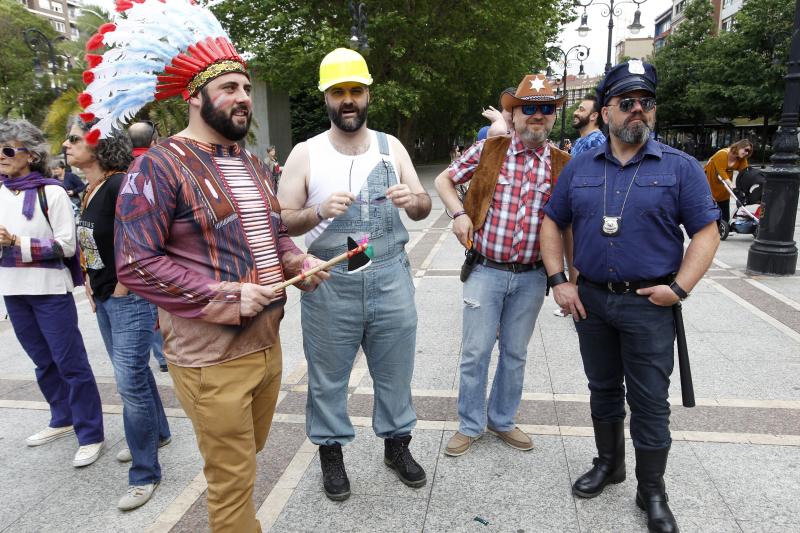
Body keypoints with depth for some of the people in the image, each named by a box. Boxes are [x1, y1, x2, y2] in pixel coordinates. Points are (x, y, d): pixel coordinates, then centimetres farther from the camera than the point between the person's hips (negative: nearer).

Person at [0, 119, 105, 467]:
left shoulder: (51, 192, -10)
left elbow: (66, 246, -13)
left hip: (50, 290, -6)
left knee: (70, 362, -1)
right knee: (43, 361, 18)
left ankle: (90, 435, 9)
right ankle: (63, 420, 34)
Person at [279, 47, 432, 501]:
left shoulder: (391, 146, 5)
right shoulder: (305, 153, -1)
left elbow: (424, 208, 6)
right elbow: (282, 221, -4)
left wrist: (413, 200, -18)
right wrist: (319, 212, -24)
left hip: (390, 277, 2)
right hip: (330, 282, -2)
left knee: (395, 370, 14)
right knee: (329, 376, 10)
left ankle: (397, 443, 35)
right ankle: (331, 451, 30)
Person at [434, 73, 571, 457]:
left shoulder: (562, 165, 1)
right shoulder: (487, 150, -3)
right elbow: (444, 180, 8)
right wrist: (459, 213, -10)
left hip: (532, 277, 2)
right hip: (486, 271, -2)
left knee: (515, 353, 15)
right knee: (475, 351, 5)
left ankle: (502, 420, 35)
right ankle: (470, 424, 25)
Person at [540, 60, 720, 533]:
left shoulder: (680, 168, -3)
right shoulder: (580, 168, 5)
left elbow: (707, 233, -4)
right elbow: (552, 224, 10)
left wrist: (680, 288, -13)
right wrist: (559, 281, 1)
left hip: (649, 304, -3)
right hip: (591, 300, 3)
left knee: (650, 401, 5)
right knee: (603, 389, 17)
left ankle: (653, 492, 23)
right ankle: (609, 463, 37)